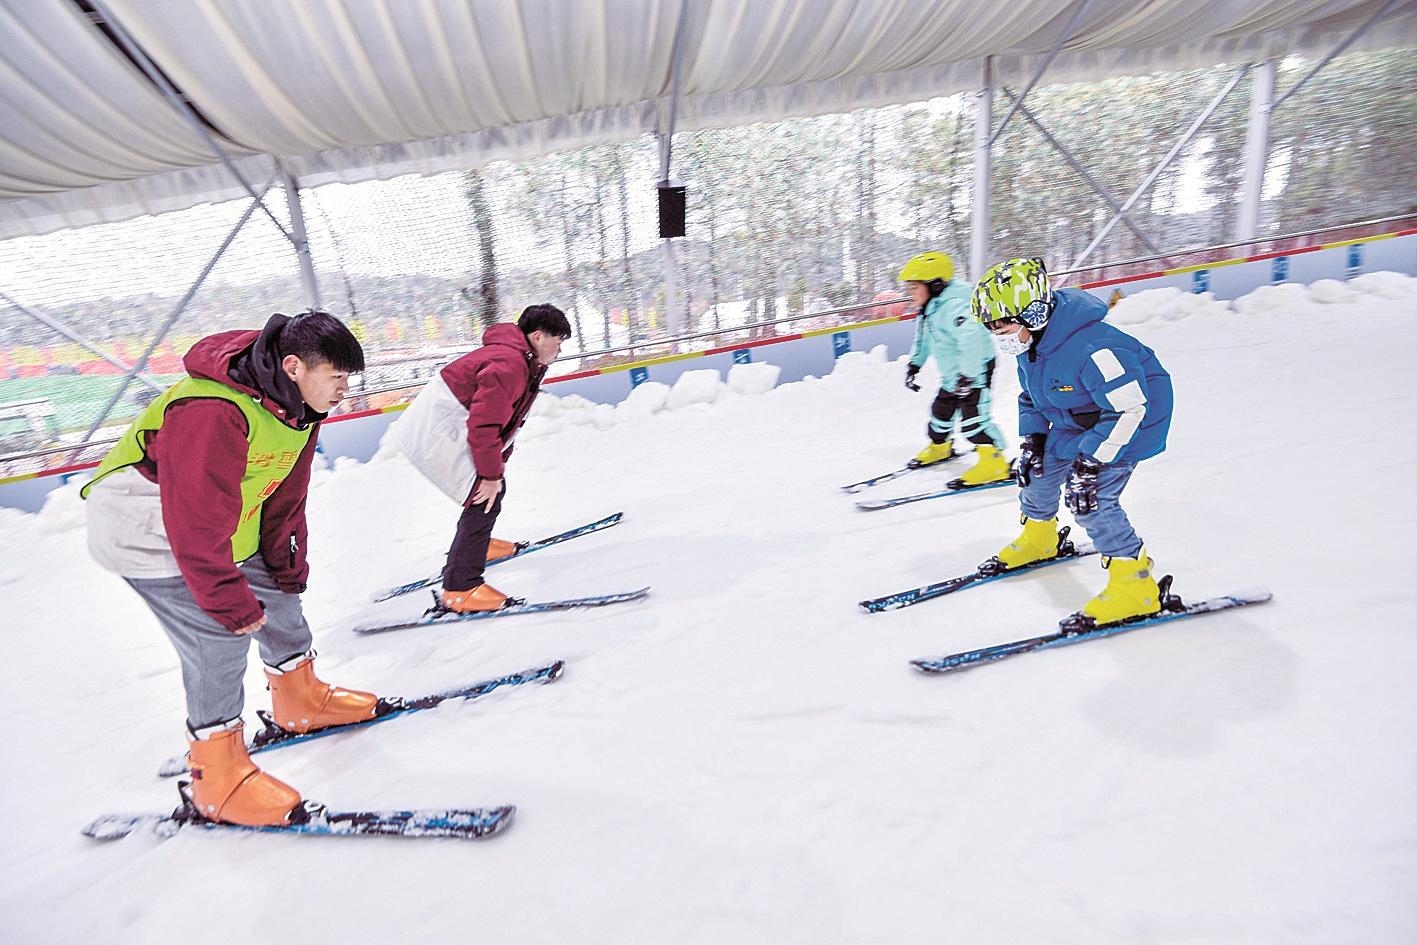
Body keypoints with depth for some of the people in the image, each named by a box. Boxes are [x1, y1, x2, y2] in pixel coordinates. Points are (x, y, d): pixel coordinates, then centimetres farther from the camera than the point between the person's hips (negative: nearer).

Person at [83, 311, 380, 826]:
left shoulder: (298, 404, -6)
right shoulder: (212, 412, -35)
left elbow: (286, 497, 3)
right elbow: (199, 522, -31)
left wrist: (288, 568, 4)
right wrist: (231, 601, -23)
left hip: (223, 525, 9)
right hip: (146, 529, -8)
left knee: (277, 590, 11)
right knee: (219, 635, -11)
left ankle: (301, 700, 33)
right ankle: (217, 776, 6)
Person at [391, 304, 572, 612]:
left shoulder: (525, 364, 10)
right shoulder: (509, 364, -24)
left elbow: (505, 418, 18)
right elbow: (484, 423, -27)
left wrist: (498, 462, 15)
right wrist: (491, 474, -19)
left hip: (445, 425, 11)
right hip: (437, 429, -11)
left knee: (495, 482, 19)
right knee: (487, 495, -16)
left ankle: (476, 543, 41)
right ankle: (459, 589, -14)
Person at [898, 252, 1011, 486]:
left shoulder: (954, 306, -28)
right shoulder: (929, 309, 6)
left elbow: (971, 341, -39)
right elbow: (923, 339, 22)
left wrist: (968, 376, -38)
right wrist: (913, 364, 17)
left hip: (975, 371, -10)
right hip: (951, 375, 10)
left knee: (973, 418, -17)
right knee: (941, 411, 21)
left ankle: (993, 462, -10)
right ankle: (939, 447, 44)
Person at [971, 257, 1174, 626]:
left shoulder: (1090, 346, -36)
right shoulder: (1030, 345, -7)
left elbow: (1129, 408, -33)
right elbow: (1030, 396, 10)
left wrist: (1091, 462, -32)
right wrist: (1032, 441, 0)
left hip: (1126, 422, -9)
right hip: (1075, 422, 9)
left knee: (1092, 499, -19)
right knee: (1038, 470, 13)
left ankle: (1135, 585, -3)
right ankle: (1038, 540, 39)